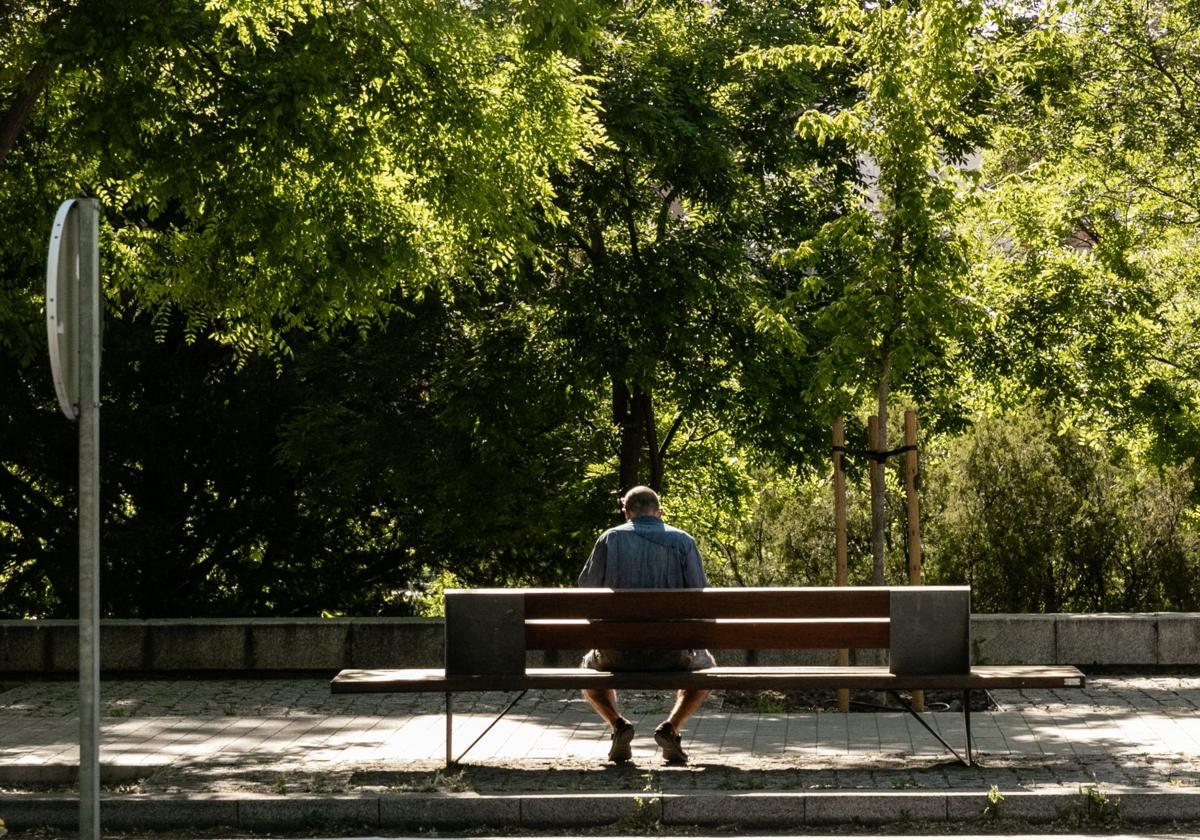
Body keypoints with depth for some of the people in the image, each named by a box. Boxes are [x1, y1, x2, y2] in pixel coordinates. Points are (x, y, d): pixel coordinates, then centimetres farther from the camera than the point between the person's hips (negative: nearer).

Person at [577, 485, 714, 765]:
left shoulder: (610, 538, 1)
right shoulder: (682, 541, 1)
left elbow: (586, 587, 8)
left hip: (619, 651, 1)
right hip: (670, 653, -1)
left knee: (589, 668, 35)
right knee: (704, 665, 33)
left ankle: (618, 725, 8)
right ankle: (671, 727, 7)